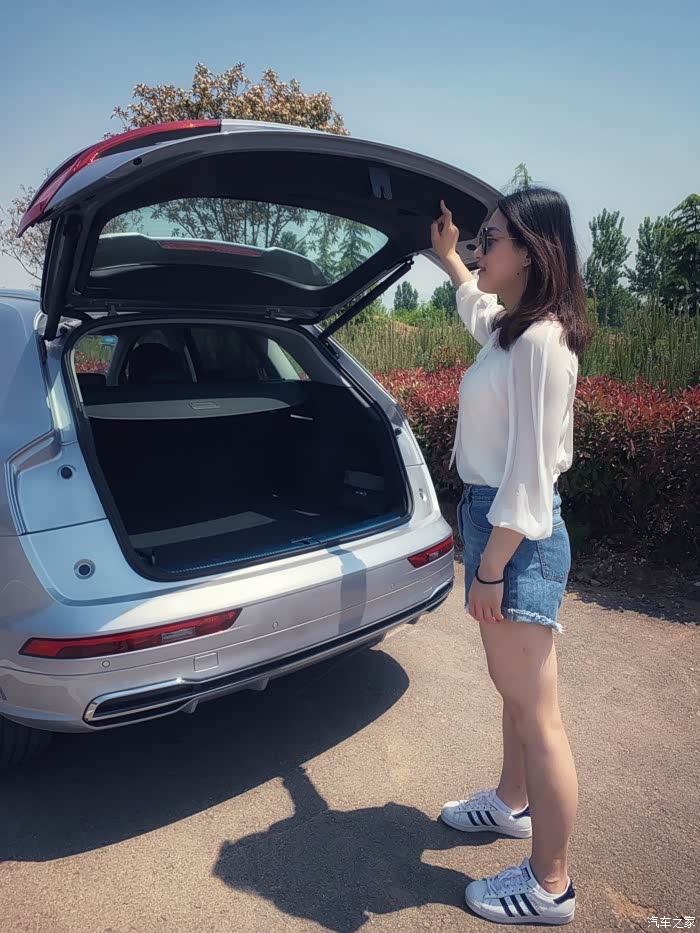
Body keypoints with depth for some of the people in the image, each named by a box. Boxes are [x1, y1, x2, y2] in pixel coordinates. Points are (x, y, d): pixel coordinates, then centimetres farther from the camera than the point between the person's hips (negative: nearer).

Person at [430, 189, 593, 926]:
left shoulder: (542, 340, -19)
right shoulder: (510, 328, 10)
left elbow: (531, 470, -22)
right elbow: (476, 305, 37)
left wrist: (490, 569, -19)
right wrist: (447, 257, 45)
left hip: (520, 537, -10)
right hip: (491, 518, 10)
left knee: (536, 715, 4)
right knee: (512, 691, 25)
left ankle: (549, 886, 23)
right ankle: (511, 804, 47)